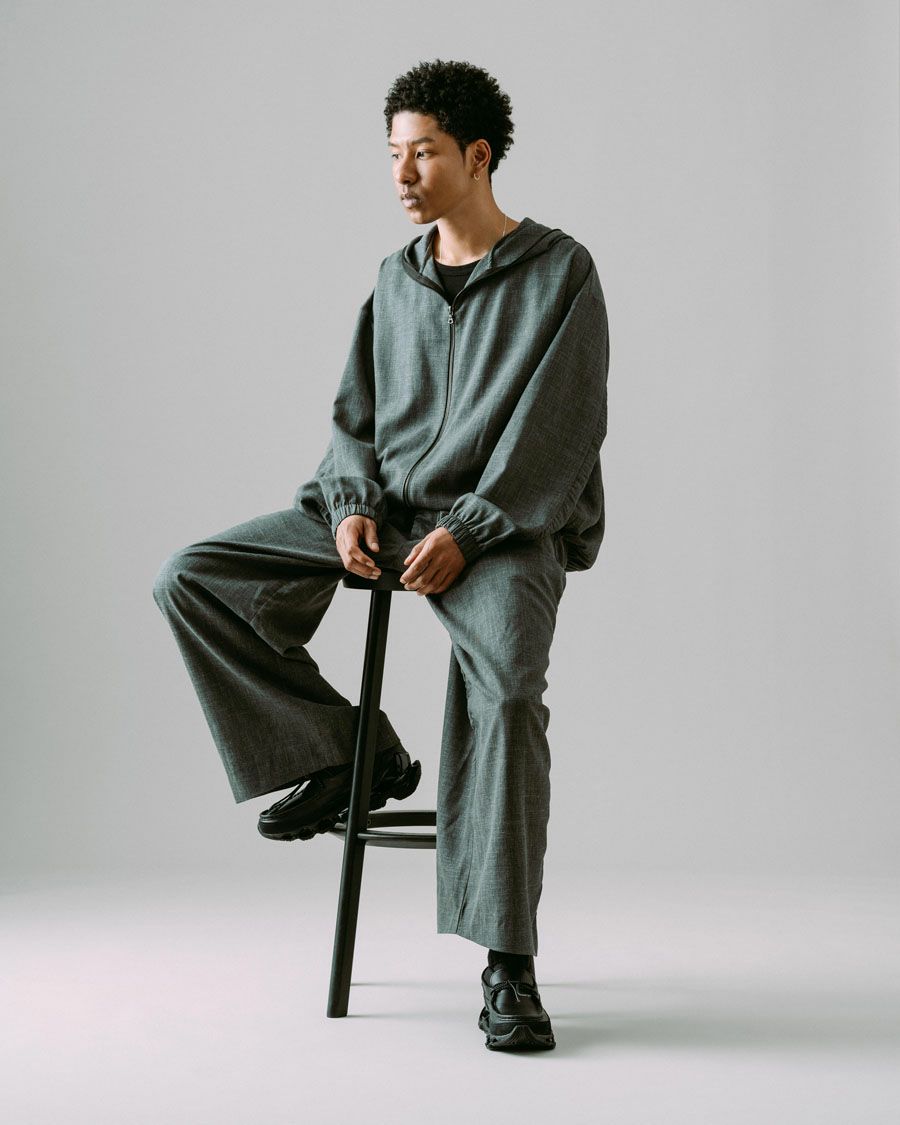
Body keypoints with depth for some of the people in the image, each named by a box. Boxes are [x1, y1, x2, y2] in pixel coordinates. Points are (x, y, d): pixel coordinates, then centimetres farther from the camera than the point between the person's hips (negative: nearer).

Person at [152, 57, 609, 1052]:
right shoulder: (398, 277, 15)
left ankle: (507, 961, -28)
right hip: (384, 514, 6)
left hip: (503, 527, -6)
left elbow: (557, 434, -10)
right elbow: (355, 413, 15)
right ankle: (353, 754, 1)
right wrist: (351, 506, -5)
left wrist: (466, 532, -20)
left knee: (504, 676, -36)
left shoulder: (560, 274, -3)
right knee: (190, 580, -9)